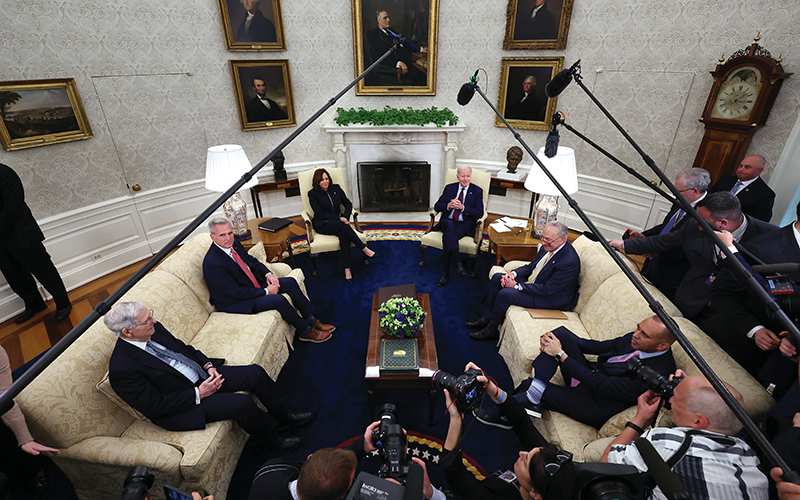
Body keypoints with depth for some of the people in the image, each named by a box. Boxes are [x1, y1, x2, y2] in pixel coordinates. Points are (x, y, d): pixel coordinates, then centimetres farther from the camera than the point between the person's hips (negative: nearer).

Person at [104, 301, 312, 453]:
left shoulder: (153, 329, -4)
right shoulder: (121, 370, -24)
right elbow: (155, 406, -21)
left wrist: (208, 365, -4)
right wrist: (198, 394, -21)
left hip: (203, 376, 8)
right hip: (180, 406, -7)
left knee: (255, 373, -3)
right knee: (242, 403, -24)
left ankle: (284, 414, 17)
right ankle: (272, 441, 3)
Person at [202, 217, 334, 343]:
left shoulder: (234, 244, -3)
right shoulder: (212, 264, -27)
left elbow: (251, 260, 13)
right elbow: (236, 292, -25)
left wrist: (268, 274, -5)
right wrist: (265, 291, -19)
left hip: (255, 283, 9)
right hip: (234, 301, -9)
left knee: (290, 282, -2)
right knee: (279, 300, -27)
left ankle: (312, 321, 6)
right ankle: (307, 332, -5)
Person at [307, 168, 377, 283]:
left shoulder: (336, 188, 10)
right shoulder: (313, 194, -2)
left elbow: (348, 204, 13)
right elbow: (319, 214, -9)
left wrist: (345, 217, -6)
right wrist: (339, 219, -17)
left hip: (338, 222, 3)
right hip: (322, 224, -3)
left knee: (343, 235, -33)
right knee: (342, 226, -35)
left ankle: (347, 269, -37)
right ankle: (365, 249, -31)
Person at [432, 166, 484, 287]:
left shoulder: (477, 191, 7)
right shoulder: (449, 188, 14)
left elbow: (479, 213, -3)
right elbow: (437, 207, 9)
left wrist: (462, 207, -15)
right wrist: (448, 205, -12)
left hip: (465, 225, -2)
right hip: (447, 222, 2)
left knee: (447, 236, -33)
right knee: (449, 225, -36)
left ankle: (446, 273, -29)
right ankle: (458, 262, -40)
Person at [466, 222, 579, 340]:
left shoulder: (569, 262, -30)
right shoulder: (548, 247, -3)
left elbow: (546, 290, -28)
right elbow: (530, 267, 9)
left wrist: (517, 285, -24)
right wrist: (513, 273, -10)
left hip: (551, 298, -9)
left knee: (504, 294, -23)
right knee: (497, 278, 3)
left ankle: (491, 329, 0)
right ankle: (487, 317, 13)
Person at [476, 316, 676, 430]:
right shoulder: (636, 338, -6)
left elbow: (602, 386, -28)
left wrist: (560, 354, -24)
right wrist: (560, 342, -11)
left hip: (596, 405, -7)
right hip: (592, 375, 8)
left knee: (528, 386, -18)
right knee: (560, 333, -15)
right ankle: (532, 391, -19)